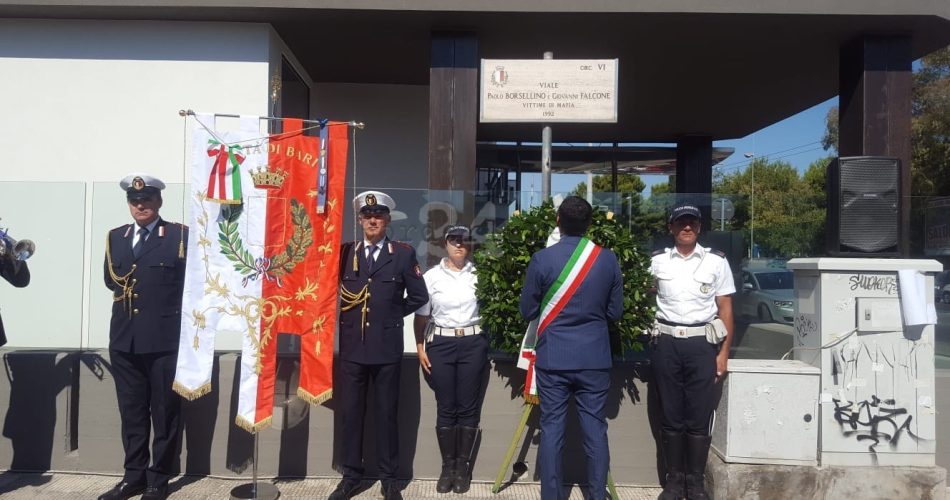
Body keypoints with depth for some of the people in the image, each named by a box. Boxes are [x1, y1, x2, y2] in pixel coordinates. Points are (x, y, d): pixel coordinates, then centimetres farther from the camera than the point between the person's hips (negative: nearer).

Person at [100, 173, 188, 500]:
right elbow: (111, 280, 18)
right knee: (131, 412, 12)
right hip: (124, 339, 5)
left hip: (166, 339, -5)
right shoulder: (115, 237, 16)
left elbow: (190, 283, -3)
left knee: (165, 412, 4)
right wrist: (124, 292, 5)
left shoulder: (180, 235, 0)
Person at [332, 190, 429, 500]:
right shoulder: (344, 252, 6)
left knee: (386, 413, 8)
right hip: (352, 346, 2)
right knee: (351, 412, 9)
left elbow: (419, 297, 5)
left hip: (387, 347, -2)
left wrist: (393, 314, 4)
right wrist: (347, 316, 4)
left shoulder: (403, 254, 2)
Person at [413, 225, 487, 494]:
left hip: (473, 343, 0)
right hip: (441, 343, 1)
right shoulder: (431, 276, 4)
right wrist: (420, 347, 1)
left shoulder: (479, 274, 2)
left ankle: (463, 465, 15)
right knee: (445, 407, 5)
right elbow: (421, 315, 7)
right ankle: (447, 466, 16)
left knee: (468, 406, 4)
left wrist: (489, 342, -3)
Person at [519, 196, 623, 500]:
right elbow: (615, 312, 6)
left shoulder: (542, 259, -9)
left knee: (551, 429, 7)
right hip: (595, 358, 2)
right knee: (595, 429, 9)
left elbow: (527, 311, 1)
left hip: (553, 358, -1)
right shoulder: (608, 259, -3)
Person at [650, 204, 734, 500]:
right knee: (671, 417, 7)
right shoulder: (657, 261, 6)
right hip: (667, 344, 1)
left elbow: (725, 309, 5)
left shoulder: (717, 261, 4)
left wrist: (724, 353, 0)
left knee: (699, 418, 2)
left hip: (702, 344, -1)